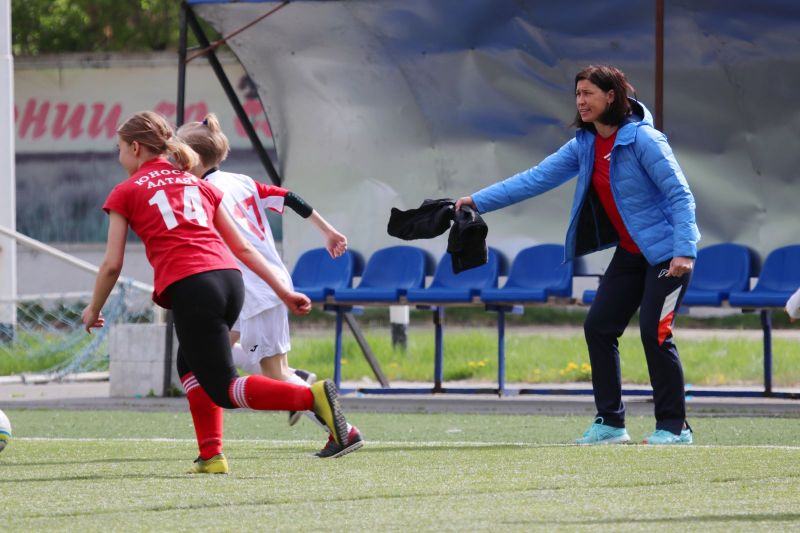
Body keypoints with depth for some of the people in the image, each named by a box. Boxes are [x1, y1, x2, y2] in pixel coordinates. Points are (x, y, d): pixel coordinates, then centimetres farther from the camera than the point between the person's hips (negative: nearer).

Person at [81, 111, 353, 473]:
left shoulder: (125, 193, 12)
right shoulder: (199, 185, 25)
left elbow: (112, 264, 8)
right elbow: (242, 247, 21)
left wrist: (94, 309, 23)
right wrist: (284, 292, 20)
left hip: (188, 287, -6)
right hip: (230, 279, 6)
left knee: (224, 389, -3)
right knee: (190, 363, 28)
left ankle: (312, 396, -27)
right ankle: (211, 456, 16)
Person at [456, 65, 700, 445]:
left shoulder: (642, 139, -18)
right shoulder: (584, 145, 4)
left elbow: (680, 195, -18)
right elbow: (537, 178, 5)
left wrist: (683, 251, -25)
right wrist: (479, 201, 0)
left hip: (666, 252, -8)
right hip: (629, 253, 8)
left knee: (654, 332, -13)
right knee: (598, 327, 2)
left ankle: (674, 427, -4)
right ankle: (610, 423, 10)